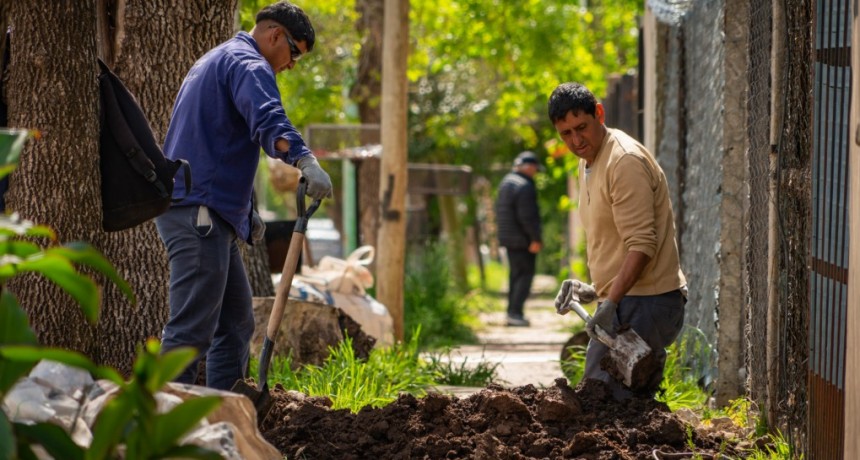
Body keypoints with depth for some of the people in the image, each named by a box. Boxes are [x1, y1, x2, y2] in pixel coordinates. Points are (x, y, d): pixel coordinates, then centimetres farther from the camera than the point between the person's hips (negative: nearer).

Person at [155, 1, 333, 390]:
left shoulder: (215, 61, 27)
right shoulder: (248, 64, -7)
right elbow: (267, 119, -29)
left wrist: (243, 209, 28)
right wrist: (304, 159, -45)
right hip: (199, 212, -11)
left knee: (235, 324, 13)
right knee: (191, 329, -14)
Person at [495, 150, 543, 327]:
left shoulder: (505, 183, 14)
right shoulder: (525, 186, -18)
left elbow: (499, 210, 19)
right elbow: (527, 216, -22)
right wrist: (536, 238, -17)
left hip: (508, 238, 9)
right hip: (522, 239, -9)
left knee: (515, 273, 15)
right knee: (525, 274, -5)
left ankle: (512, 312, 17)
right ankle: (515, 312, -11)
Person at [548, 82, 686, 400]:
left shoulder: (625, 161, -15)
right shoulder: (589, 162, 18)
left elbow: (642, 244, -22)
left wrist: (611, 302, -28)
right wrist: (595, 290, 18)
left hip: (643, 302, -10)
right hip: (623, 299, 10)